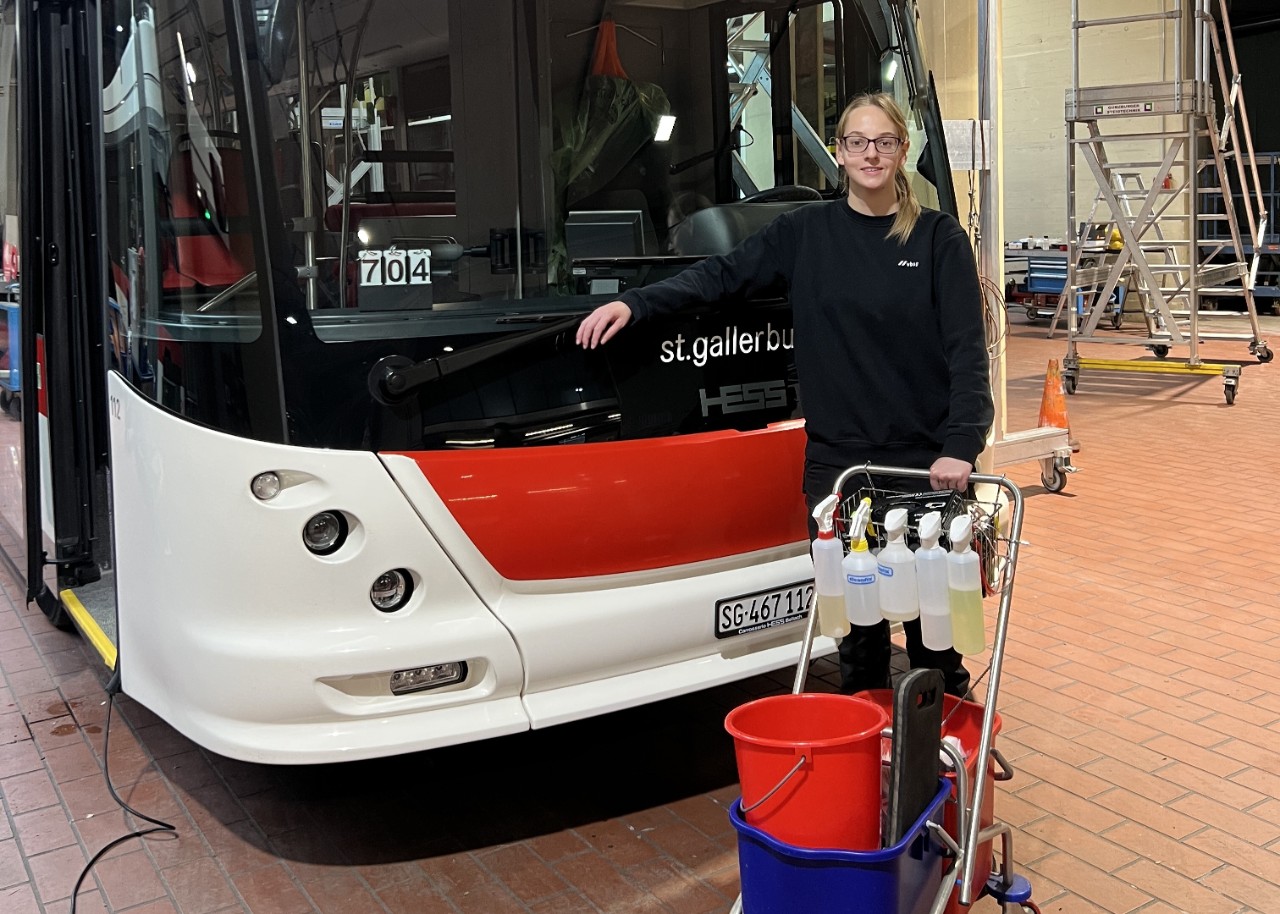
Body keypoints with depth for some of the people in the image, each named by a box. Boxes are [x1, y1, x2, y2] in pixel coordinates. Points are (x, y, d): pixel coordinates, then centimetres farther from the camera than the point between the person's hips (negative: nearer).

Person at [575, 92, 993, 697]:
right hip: (835, 458, 2)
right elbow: (724, 274, 3)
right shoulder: (807, 231, 6)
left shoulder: (939, 237, 0)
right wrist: (634, 303, -10)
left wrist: (960, 447, -16)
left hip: (924, 460, -1)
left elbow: (967, 348, -5)